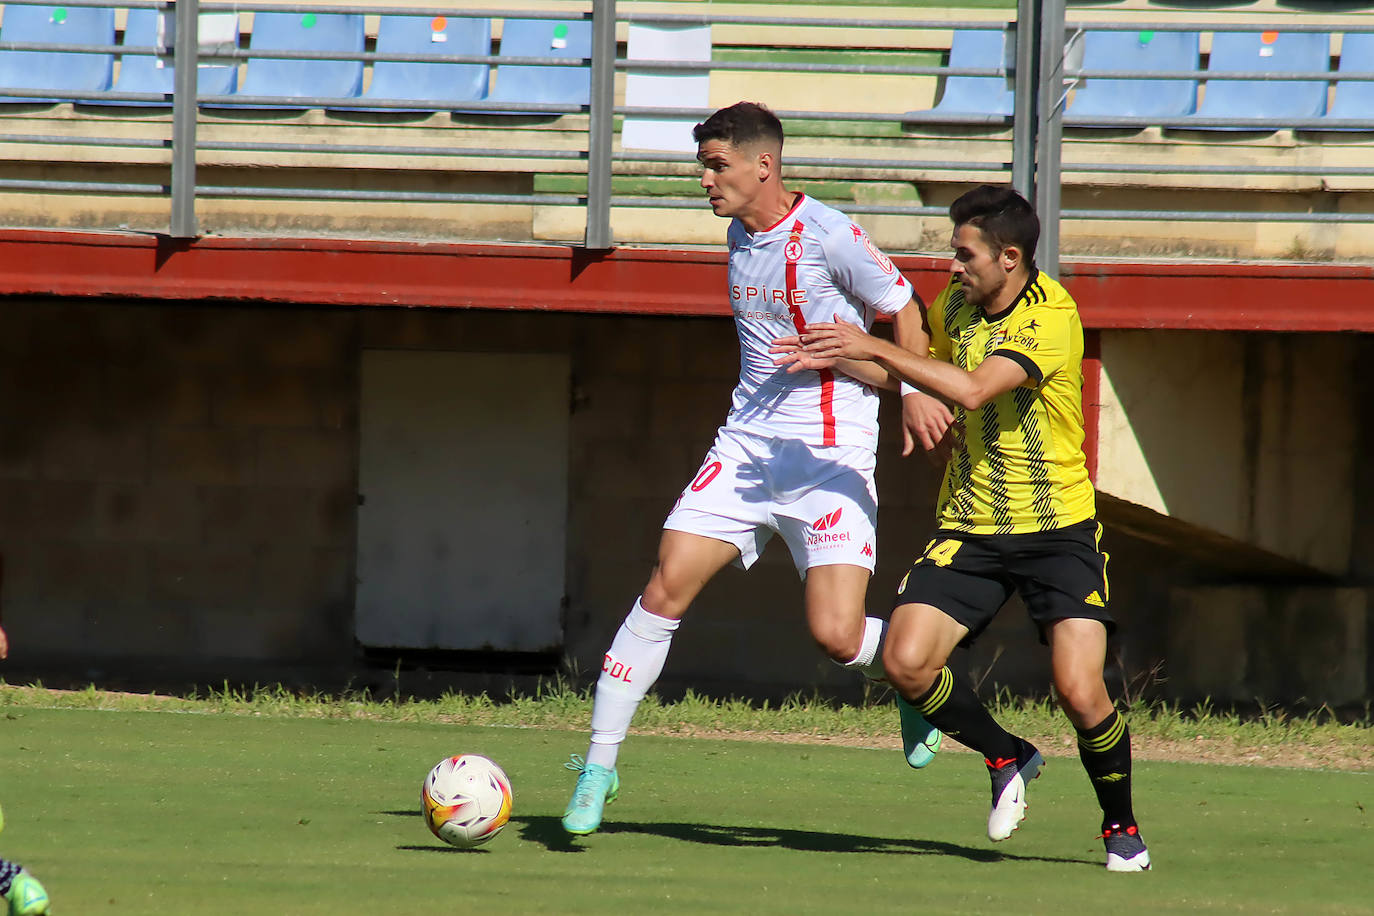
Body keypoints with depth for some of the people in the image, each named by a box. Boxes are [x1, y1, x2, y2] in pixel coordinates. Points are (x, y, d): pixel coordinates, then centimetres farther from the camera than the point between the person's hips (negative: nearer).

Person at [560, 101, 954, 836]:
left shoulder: (825, 235, -13)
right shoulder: (740, 238, 10)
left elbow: (903, 309, -1)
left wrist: (918, 395, -13)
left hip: (831, 458, -6)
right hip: (747, 444, 6)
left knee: (836, 636, -15)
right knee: (663, 592, -6)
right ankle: (599, 765, 1)